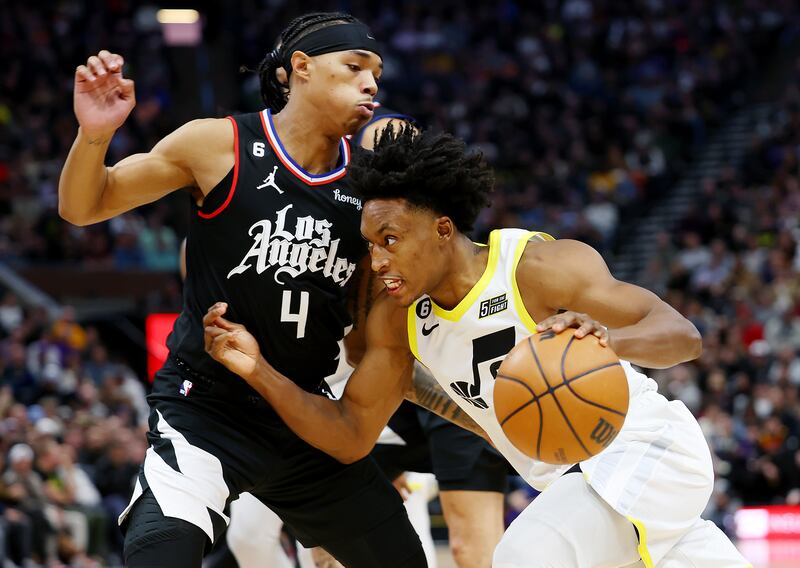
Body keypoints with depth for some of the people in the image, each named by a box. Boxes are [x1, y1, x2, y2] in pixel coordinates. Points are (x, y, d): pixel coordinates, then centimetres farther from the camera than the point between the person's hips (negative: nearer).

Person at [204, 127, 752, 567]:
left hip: (647, 448, -8)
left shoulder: (538, 267, -23)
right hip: (572, 480, 8)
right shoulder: (397, 320, -3)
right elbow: (352, 436, 0)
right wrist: (259, 372, -13)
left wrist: (609, 340, -48)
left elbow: (683, 334, -25)